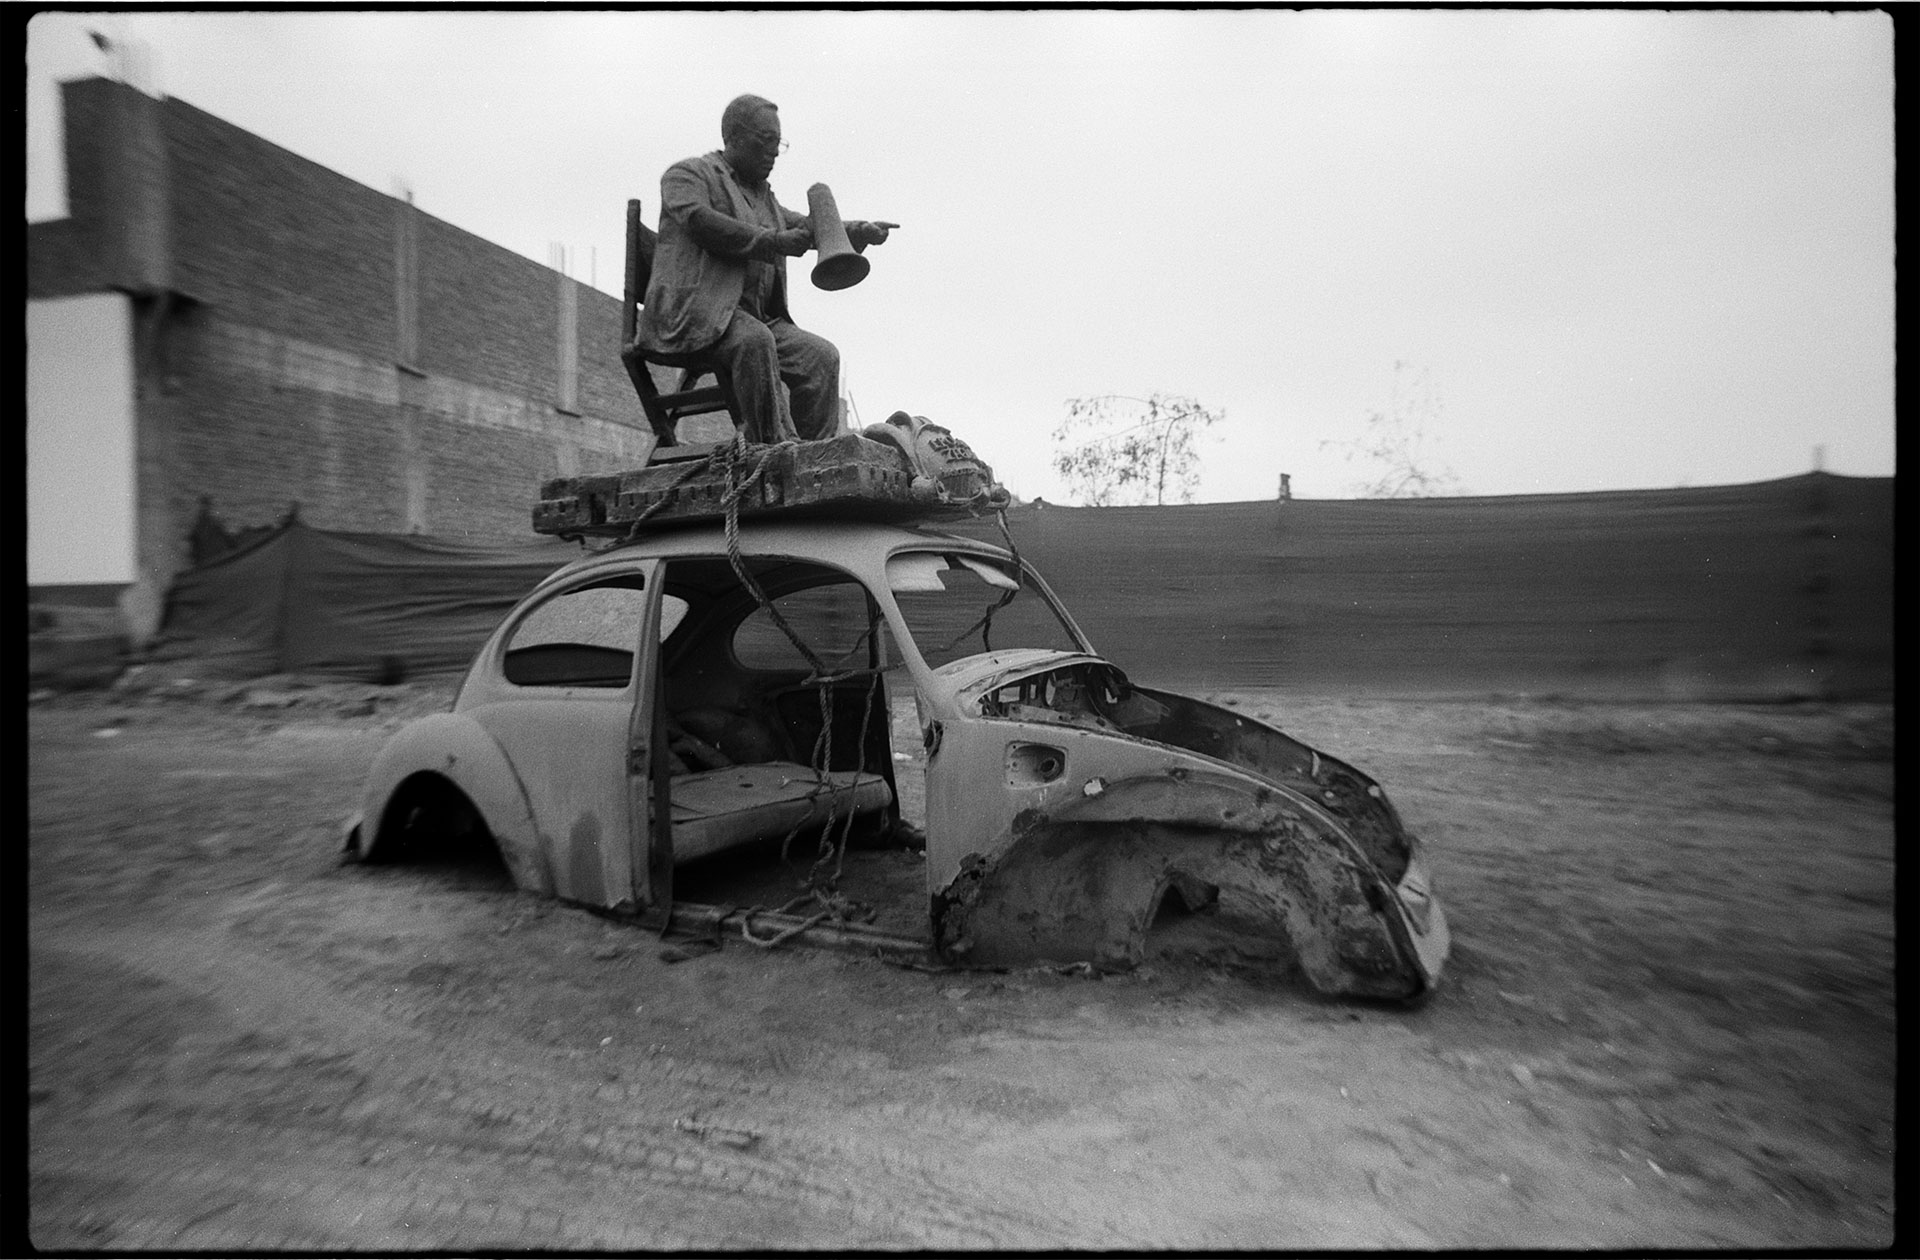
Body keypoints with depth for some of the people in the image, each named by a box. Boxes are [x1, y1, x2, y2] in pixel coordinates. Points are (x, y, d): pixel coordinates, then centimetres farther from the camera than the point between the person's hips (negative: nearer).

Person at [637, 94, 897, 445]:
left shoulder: (763, 195, 29)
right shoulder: (687, 174, 7)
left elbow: (806, 228, 25)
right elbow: (700, 221, -13)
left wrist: (859, 231, 6)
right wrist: (775, 242, -15)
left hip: (758, 319, 7)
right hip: (697, 311, -7)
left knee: (822, 355, -17)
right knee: (754, 339, -37)